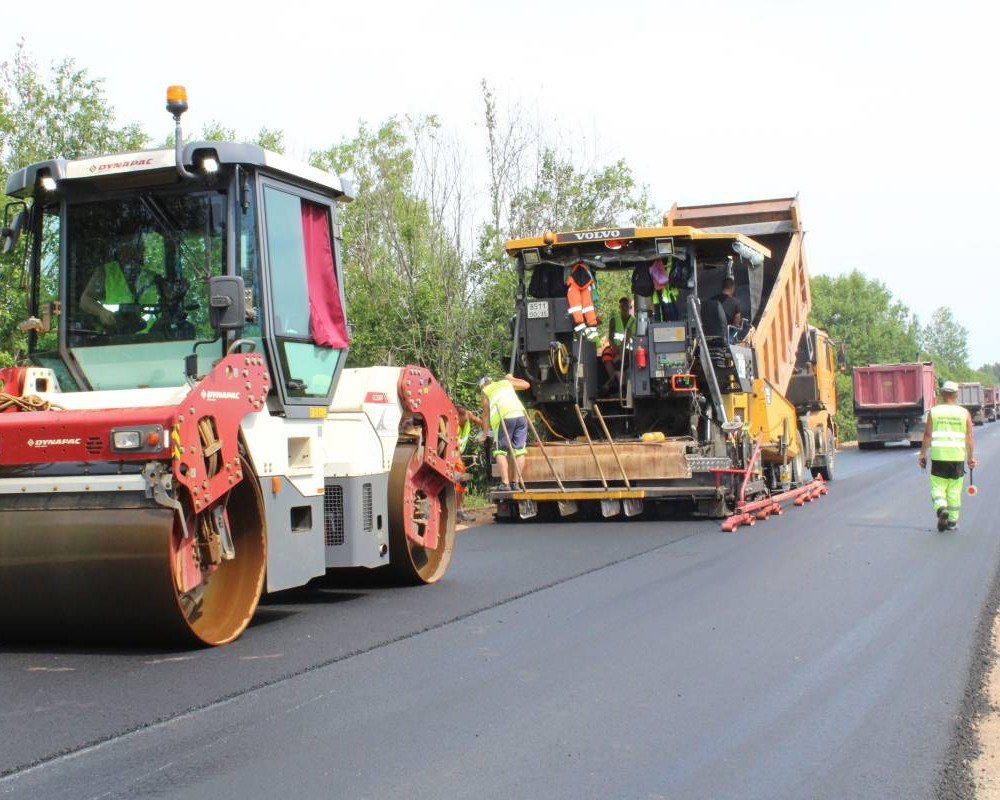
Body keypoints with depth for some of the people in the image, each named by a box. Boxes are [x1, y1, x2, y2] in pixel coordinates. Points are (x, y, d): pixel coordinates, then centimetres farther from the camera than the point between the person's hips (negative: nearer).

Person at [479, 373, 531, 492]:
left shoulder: (485, 391, 20)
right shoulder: (506, 382, 29)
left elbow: (486, 413, 17)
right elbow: (527, 384, 39)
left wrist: (485, 432, 24)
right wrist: (511, 378, 52)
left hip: (503, 418, -3)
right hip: (520, 415, 3)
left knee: (501, 451, 3)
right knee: (519, 450, 6)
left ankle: (505, 483, -7)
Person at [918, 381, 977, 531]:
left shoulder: (933, 412, 0)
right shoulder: (964, 413, 2)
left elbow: (927, 435, -2)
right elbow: (969, 438, 1)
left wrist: (922, 454, 5)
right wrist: (971, 457, 8)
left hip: (938, 455, -1)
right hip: (958, 456, 1)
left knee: (938, 487, 7)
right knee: (954, 490, 9)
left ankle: (941, 508, -20)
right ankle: (952, 521, 12)